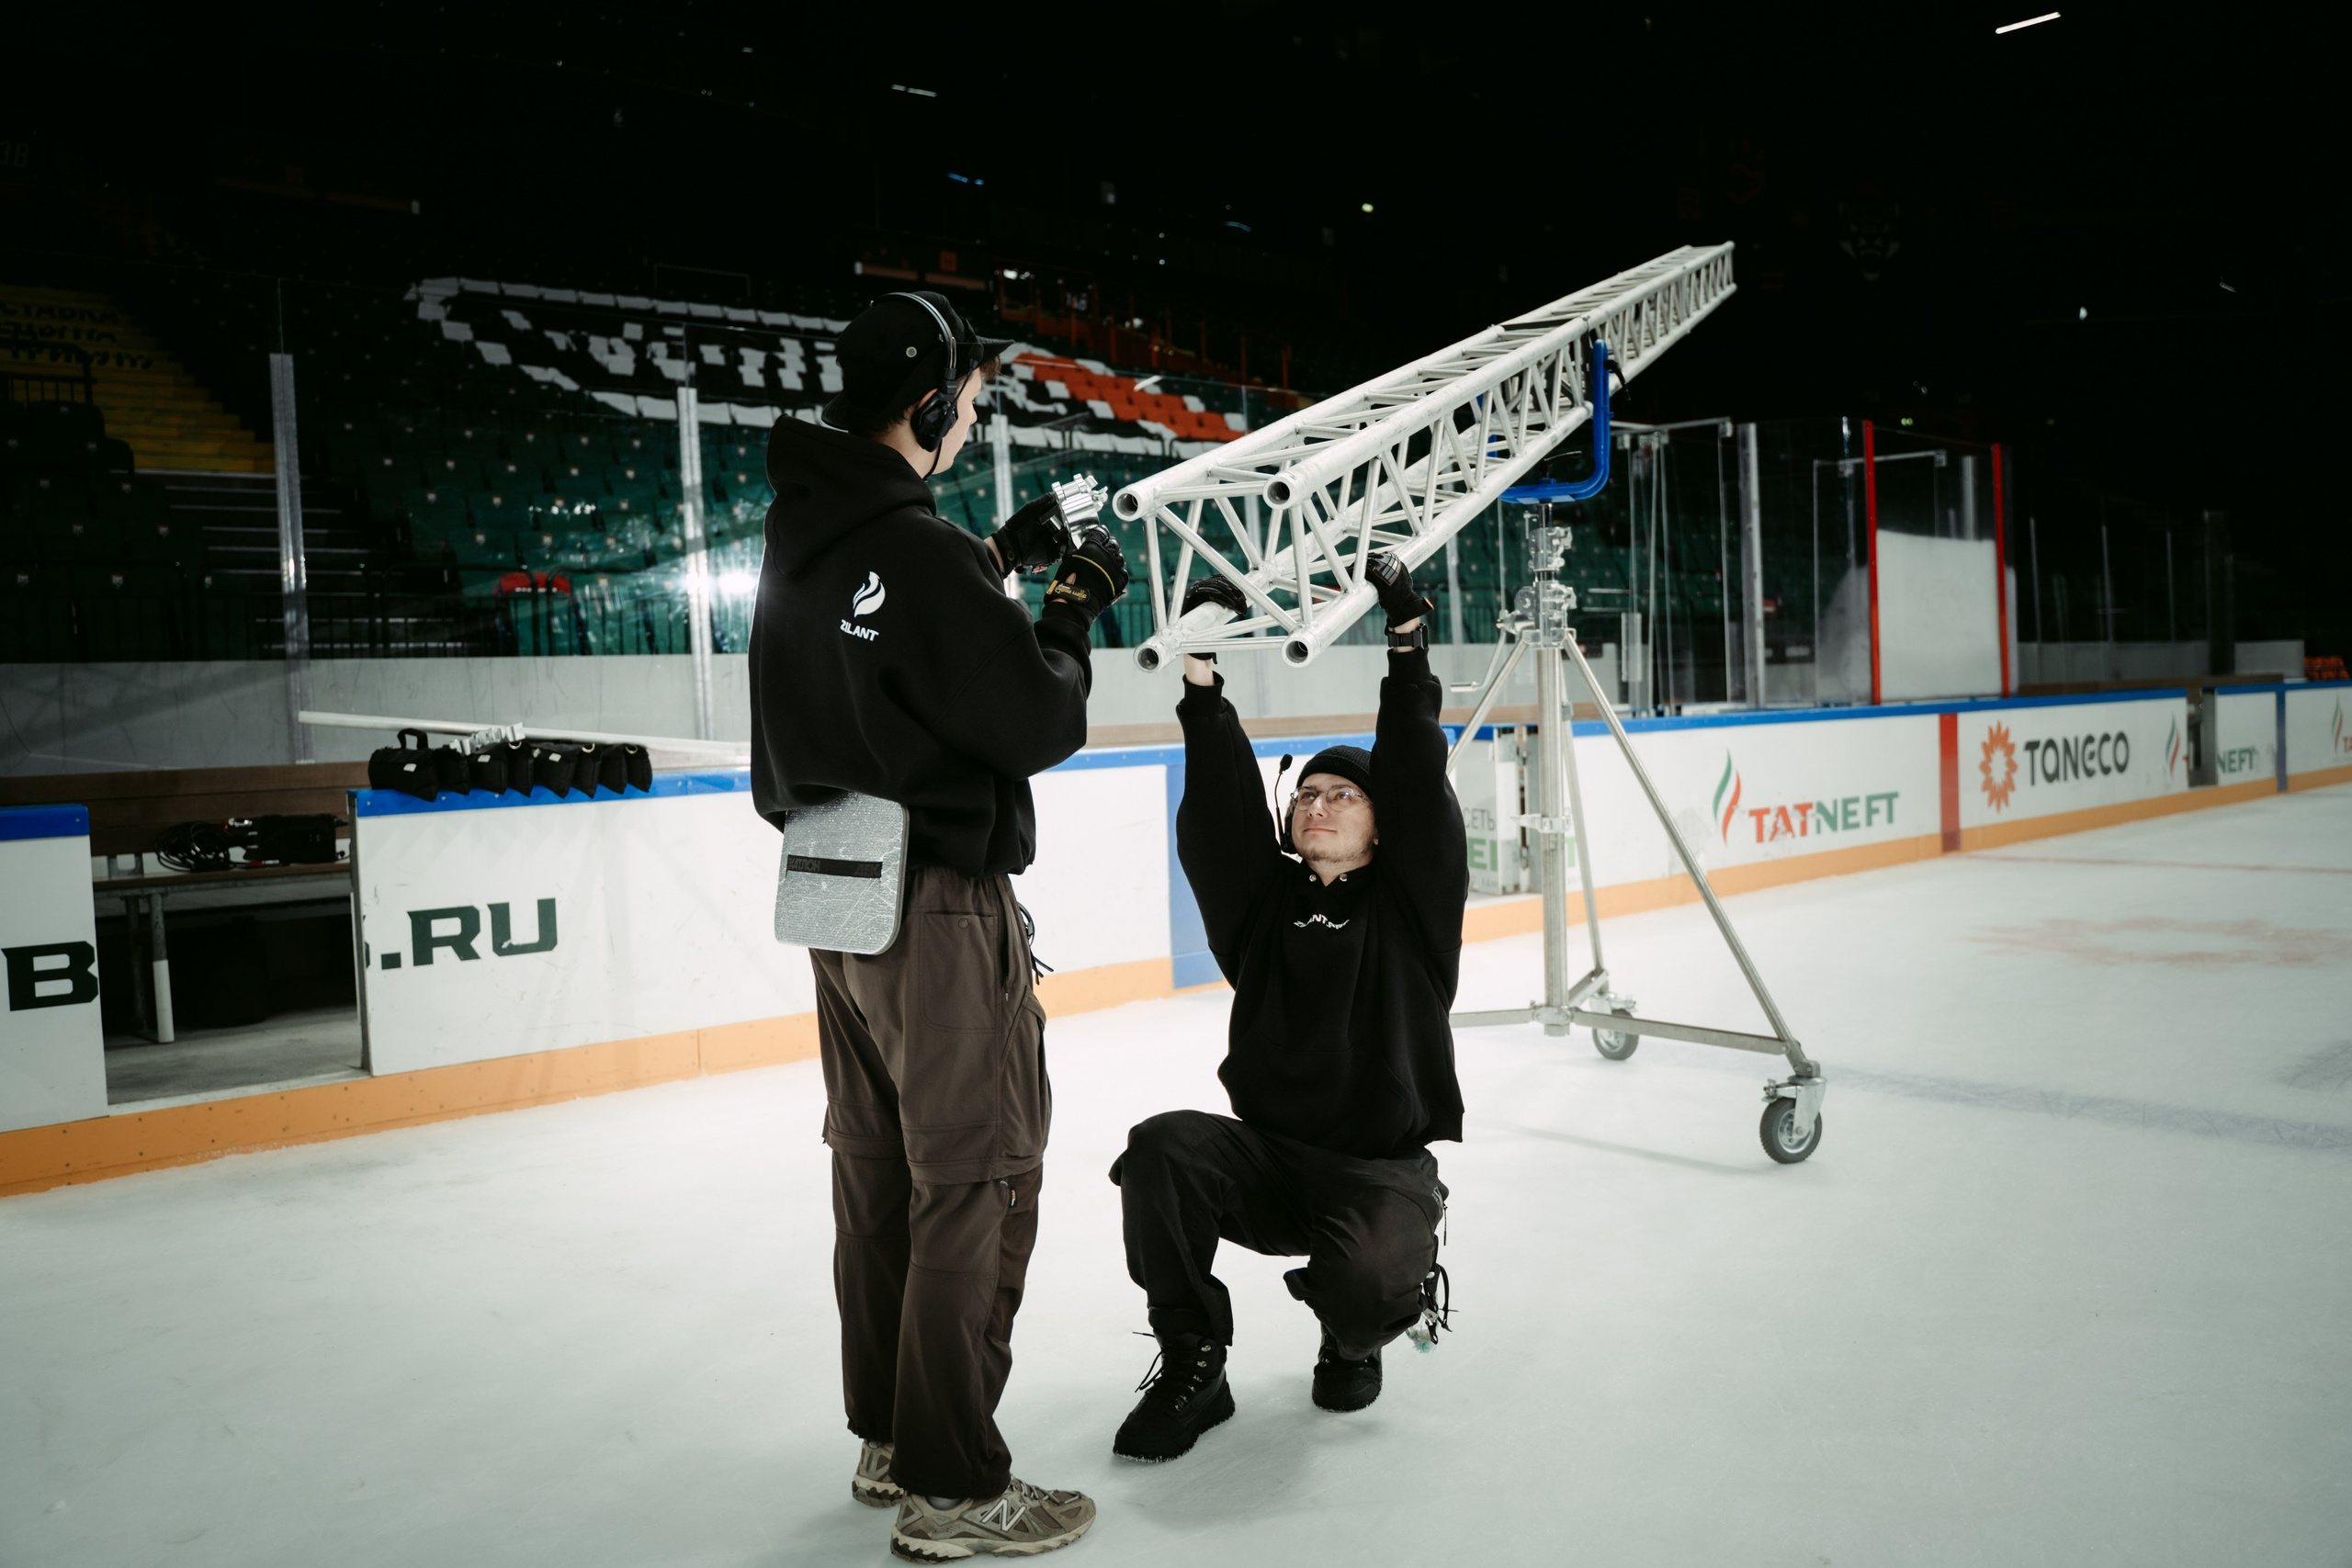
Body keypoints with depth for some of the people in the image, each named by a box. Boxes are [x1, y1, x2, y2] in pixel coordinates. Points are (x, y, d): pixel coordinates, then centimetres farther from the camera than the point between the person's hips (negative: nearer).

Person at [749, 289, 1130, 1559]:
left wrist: (995, 563, 16)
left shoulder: (802, 535, 8)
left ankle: (886, 1439, 32)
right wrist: (1070, 610, -2)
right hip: (939, 903, -9)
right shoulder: (917, 551, -19)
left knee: (879, 1173, 18)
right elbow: (1037, 726, -16)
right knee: (976, 1189, 0)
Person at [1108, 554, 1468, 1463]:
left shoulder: (1412, 902, 0)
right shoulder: (1262, 901, 5)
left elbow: (1420, 788, -13)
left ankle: (1355, 1340, 10)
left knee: (1365, 1286, -32)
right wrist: (1203, 679, -19)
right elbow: (1218, 810, -8)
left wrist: (1408, 644, -23)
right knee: (1162, 1147, -27)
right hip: (1268, 1158, 3)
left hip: (1384, 1169, -2)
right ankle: (1192, 1369, -8)